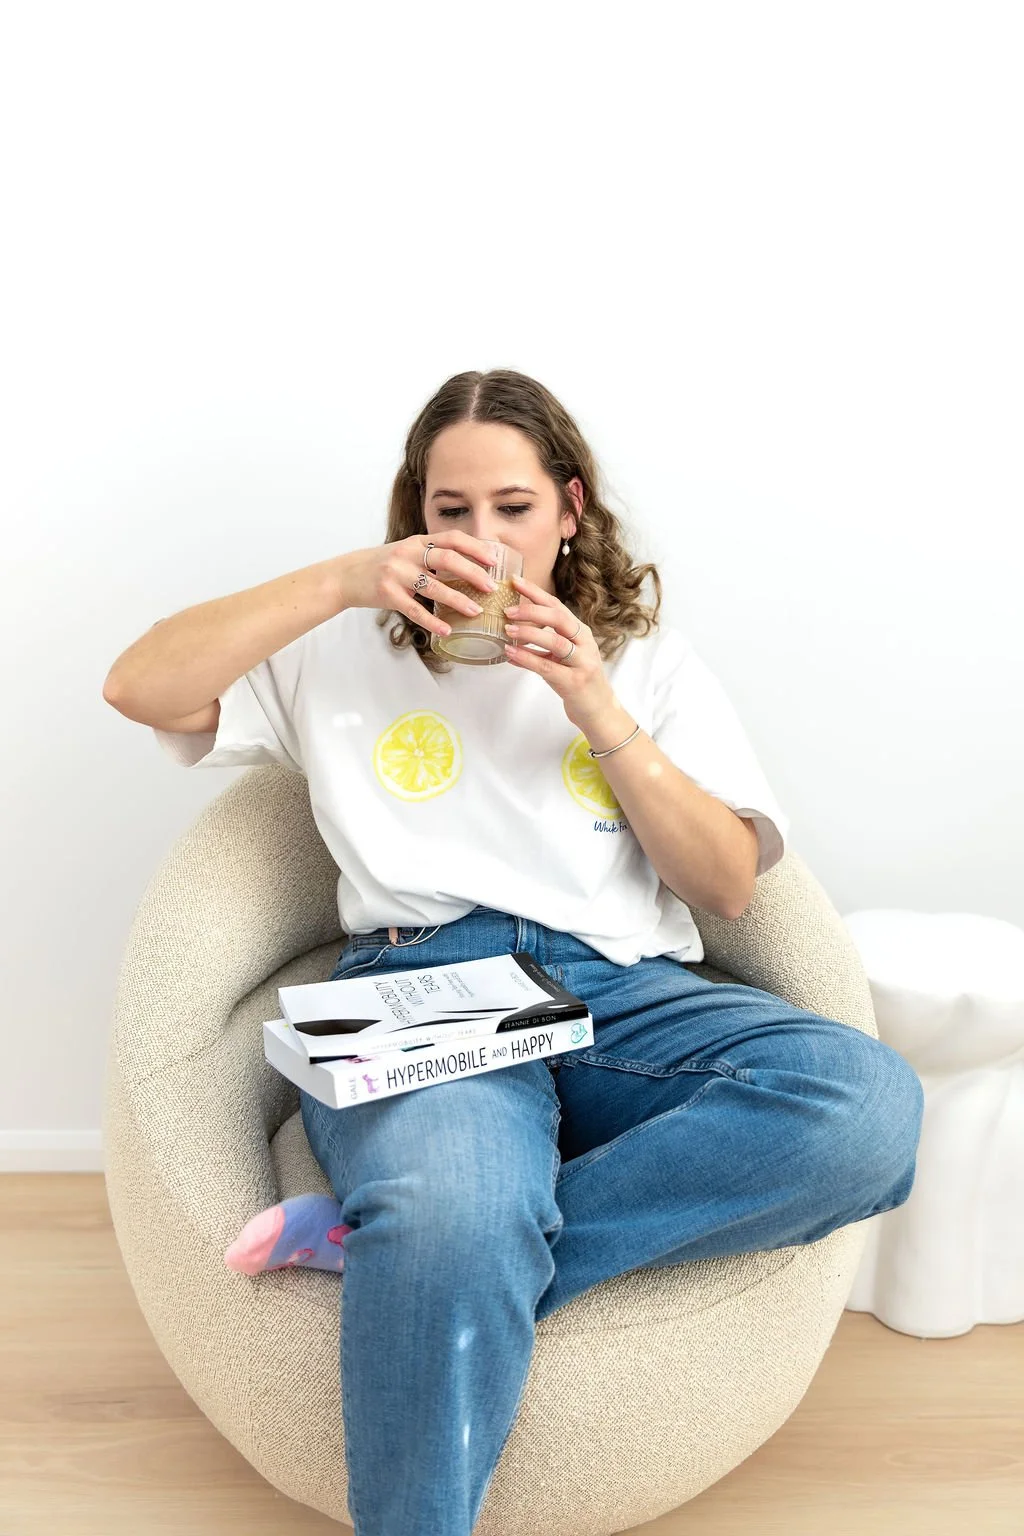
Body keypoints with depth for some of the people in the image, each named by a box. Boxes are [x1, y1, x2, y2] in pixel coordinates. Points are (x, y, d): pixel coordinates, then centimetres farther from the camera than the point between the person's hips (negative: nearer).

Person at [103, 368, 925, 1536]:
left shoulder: (650, 663, 22)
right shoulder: (349, 653, 20)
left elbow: (728, 887, 12)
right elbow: (139, 687, 7)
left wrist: (601, 715, 0)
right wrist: (343, 581, -1)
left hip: (624, 993, 3)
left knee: (869, 1101, -32)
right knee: (458, 1223, -41)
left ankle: (379, 1236, -29)